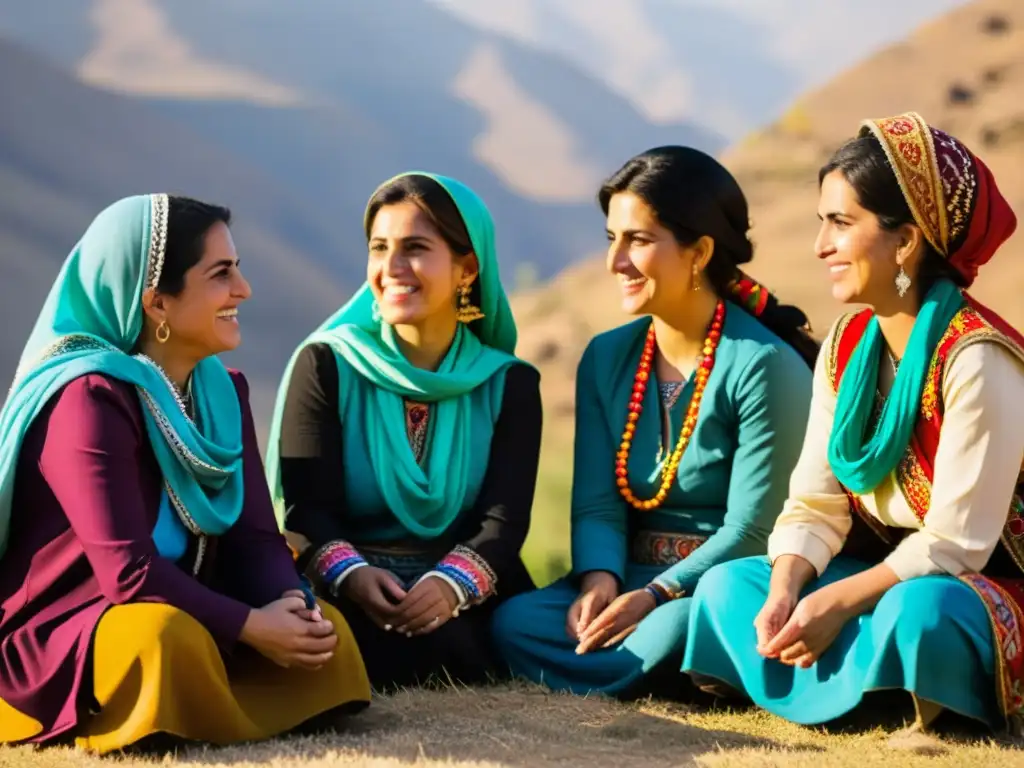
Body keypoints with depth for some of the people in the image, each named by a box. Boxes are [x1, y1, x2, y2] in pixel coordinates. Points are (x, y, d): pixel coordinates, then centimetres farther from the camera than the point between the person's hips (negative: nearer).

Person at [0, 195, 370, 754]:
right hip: (56, 633, -7)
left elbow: (255, 535, 0)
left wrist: (291, 602, -21)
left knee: (326, 630, -15)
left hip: (180, 614, 7)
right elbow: (129, 571, -26)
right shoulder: (90, 398, -20)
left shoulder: (222, 391, 6)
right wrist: (250, 626, -26)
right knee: (167, 638, -38)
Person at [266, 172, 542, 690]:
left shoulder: (509, 385, 9)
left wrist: (450, 585, -28)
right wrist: (350, 576, -30)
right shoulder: (325, 365, 4)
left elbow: (504, 519, -5)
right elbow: (307, 508, -6)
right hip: (349, 595, -3)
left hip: (465, 601, 3)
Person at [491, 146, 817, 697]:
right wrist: (599, 580, -17)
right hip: (634, 579, 6)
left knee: (673, 630, -40)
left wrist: (654, 595, -23)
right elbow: (596, 504, 4)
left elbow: (752, 529, -13)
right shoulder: (606, 359, 10)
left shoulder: (765, 366, -9)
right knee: (516, 621, -24)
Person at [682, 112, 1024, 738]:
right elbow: (815, 505, 1)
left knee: (917, 609, -39)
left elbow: (954, 543, -21)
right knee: (729, 585, -7)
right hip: (882, 576, 8)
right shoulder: (848, 348, 4)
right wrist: (786, 591, -17)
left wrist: (836, 603, -24)